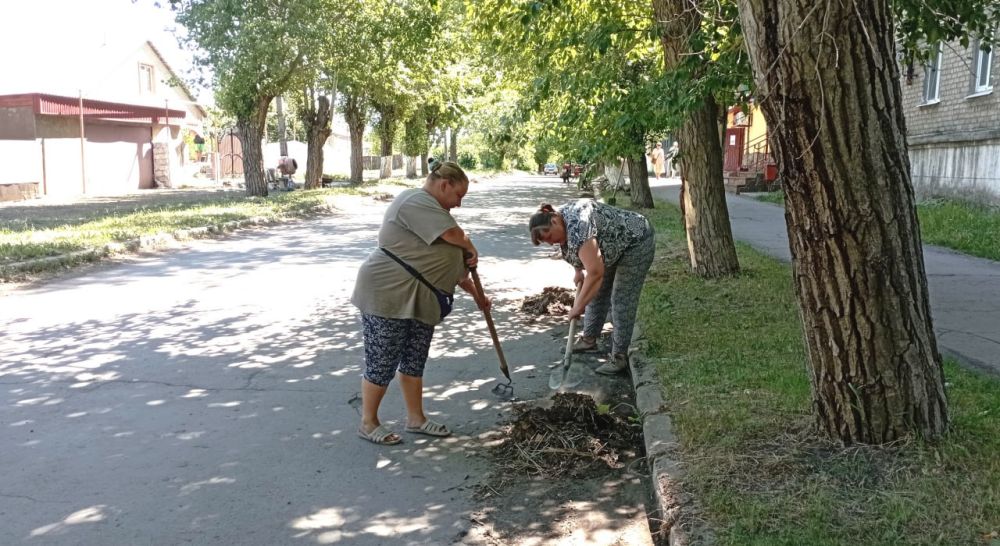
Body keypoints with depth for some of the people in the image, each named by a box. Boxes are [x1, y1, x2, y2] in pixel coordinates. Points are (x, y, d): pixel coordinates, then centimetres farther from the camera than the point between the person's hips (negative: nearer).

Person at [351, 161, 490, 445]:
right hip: (386, 296, -10)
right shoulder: (416, 201, -16)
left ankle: (416, 419, 25)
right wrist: (471, 249, -2)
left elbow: (452, 262, 22)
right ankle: (368, 423, 15)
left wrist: (476, 293, 21)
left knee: (414, 362, 14)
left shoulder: (433, 208, 18)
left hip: (420, 301, 10)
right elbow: (455, 235, -23)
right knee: (382, 364, 1)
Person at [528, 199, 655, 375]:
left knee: (622, 301, -10)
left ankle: (620, 357, -5)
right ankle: (589, 339, 24)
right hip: (612, 248, 10)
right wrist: (578, 271, 12)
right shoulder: (561, 221, -6)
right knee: (596, 291, 12)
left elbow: (595, 272, -38)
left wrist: (579, 306, -31)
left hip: (635, 243, -10)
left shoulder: (577, 228, -35)